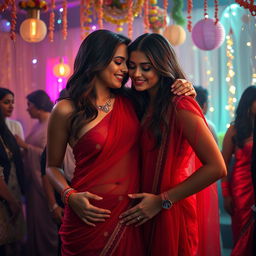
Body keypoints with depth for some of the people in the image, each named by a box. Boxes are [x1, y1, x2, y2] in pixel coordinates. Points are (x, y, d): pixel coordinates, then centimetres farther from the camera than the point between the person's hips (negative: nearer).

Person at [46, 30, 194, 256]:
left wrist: (183, 91, -4)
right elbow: (53, 166, 2)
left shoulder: (129, 103, 4)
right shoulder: (67, 110, -7)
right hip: (91, 216, -4)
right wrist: (70, 195, -17)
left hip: (130, 215, 4)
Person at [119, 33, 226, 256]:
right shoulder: (145, 106, 7)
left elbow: (216, 168, -22)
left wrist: (162, 200, -17)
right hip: (148, 214, 7)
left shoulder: (180, 106, -16)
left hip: (174, 213, -7)